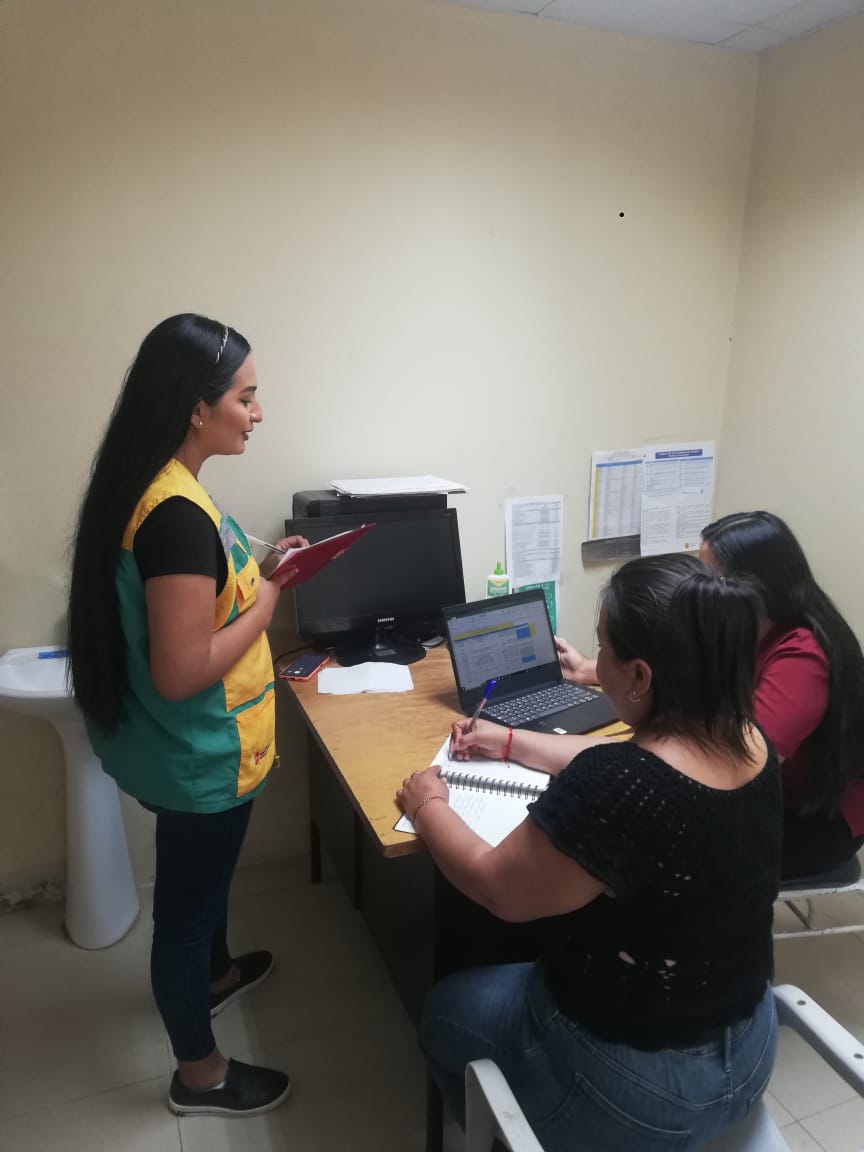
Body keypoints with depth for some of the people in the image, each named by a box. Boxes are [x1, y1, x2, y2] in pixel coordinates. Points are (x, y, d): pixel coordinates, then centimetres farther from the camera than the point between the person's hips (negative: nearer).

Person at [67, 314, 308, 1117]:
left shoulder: (158, 487, 1)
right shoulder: (177, 513, -30)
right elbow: (181, 671, -30)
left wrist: (258, 571, 2)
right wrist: (268, 600, -19)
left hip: (195, 748, 9)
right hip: (199, 755, -9)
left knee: (204, 874, 31)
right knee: (187, 897, 12)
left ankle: (216, 974, 58)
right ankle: (198, 1073, 38)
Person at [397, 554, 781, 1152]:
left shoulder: (616, 791, -37)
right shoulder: (745, 741, -11)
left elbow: (499, 888, -21)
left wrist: (428, 805, -4)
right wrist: (509, 741, 14)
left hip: (636, 1083, -6)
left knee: (447, 1010, 20)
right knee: (519, 974, 31)